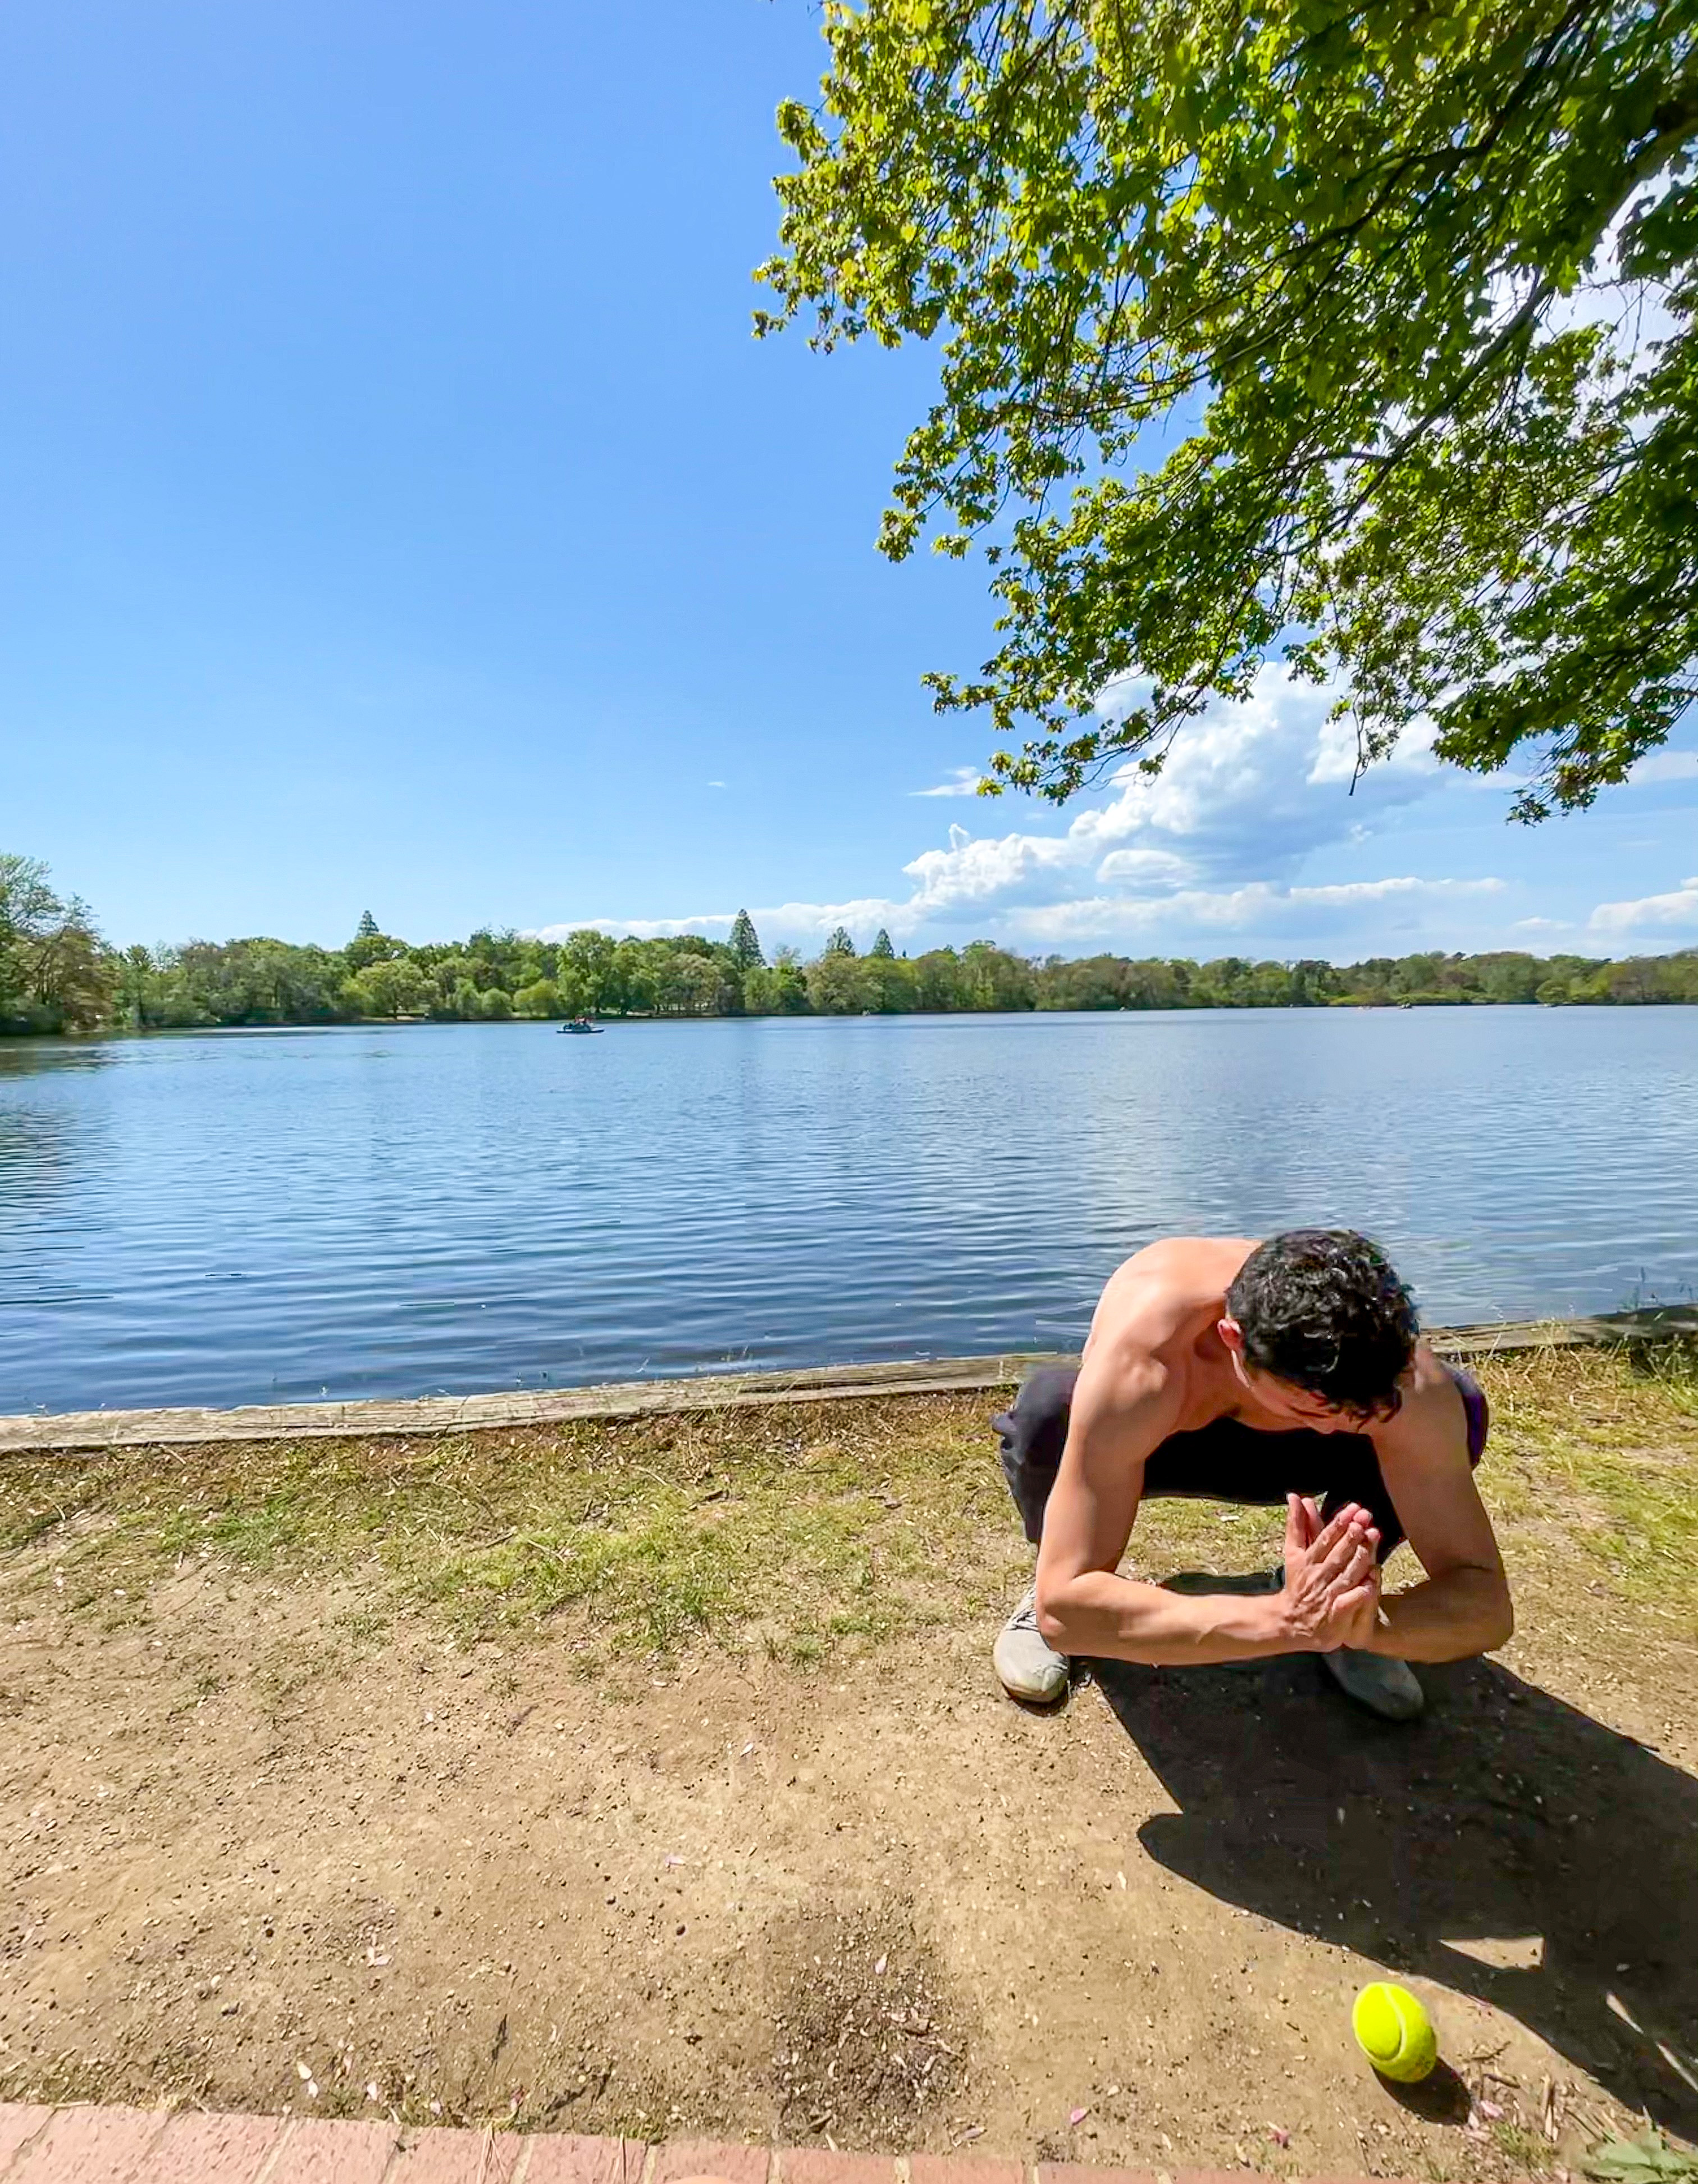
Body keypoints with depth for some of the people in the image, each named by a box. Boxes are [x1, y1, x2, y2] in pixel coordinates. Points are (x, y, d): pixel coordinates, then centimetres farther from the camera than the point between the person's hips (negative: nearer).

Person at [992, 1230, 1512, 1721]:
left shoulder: (1408, 1380, -33)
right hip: (1154, 1436, -2)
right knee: (1046, 1412, -37)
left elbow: (1485, 1603, -28)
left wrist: (1368, 1622, -51)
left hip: (1273, 1451, 2)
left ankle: (1331, 1593, 0)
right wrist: (1280, 1621, -54)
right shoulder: (1139, 1365, -44)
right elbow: (1064, 1609, -44)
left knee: (1460, 1408, -24)